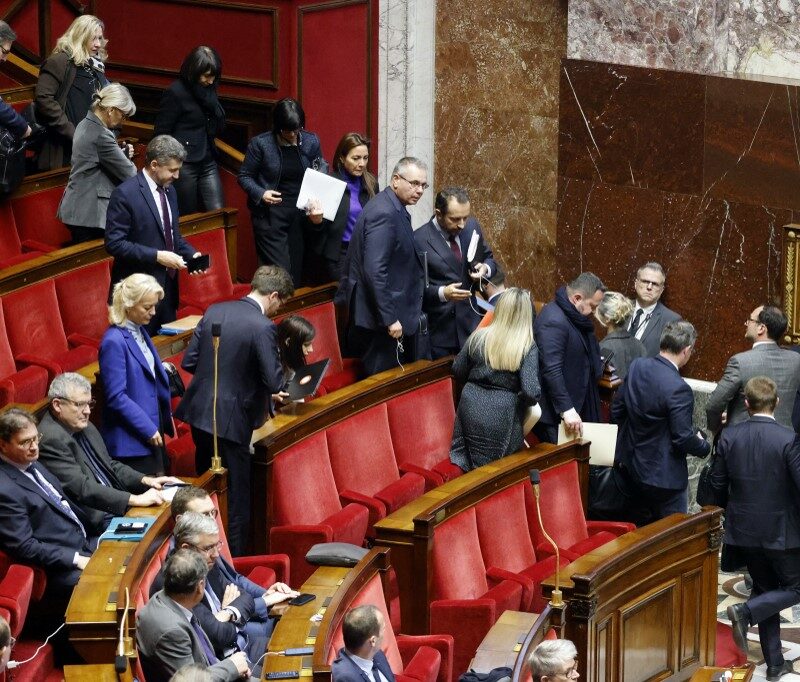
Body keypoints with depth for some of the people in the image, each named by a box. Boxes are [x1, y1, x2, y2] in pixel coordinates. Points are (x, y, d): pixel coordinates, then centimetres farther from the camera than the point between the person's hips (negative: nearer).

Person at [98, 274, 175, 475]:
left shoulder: (140, 330, 7)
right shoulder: (114, 342, -20)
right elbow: (116, 397, -21)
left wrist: (166, 416, 16)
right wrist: (148, 429, -19)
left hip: (153, 429, 9)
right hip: (132, 440, -9)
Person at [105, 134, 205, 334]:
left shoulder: (168, 191, 11)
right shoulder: (125, 194, -14)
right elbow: (114, 243, -18)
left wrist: (191, 253, 2)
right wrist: (157, 256, -22)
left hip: (168, 286, 8)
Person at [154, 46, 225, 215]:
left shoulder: (208, 89, 8)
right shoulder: (175, 92, -11)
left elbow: (219, 126, 5)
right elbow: (161, 132, -9)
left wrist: (209, 98, -9)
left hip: (208, 162, 6)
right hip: (184, 165, -6)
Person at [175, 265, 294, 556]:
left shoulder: (214, 312, 3)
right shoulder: (263, 327, -17)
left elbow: (188, 362, 6)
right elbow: (274, 383, -17)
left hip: (199, 412, 7)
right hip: (230, 421, -7)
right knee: (236, 497, 6)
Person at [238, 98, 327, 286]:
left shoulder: (311, 141, 3)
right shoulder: (261, 144, -6)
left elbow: (321, 165, 20)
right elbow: (244, 176, 1)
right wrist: (261, 193, -16)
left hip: (301, 215, 4)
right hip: (270, 216, -4)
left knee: (298, 273, 6)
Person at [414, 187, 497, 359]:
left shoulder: (472, 227, 2)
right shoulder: (419, 240, -14)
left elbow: (488, 258, 18)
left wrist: (485, 268, -5)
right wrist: (442, 293, -27)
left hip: (471, 324, 4)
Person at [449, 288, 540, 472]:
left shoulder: (478, 337, -2)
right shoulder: (528, 347, -12)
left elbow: (458, 371, 9)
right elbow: (531, 391, -20)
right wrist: (521, 404, 1)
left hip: (471, 408, 3)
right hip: (503, 416, -3)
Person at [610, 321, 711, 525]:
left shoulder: (637, 367, -5)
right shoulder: (678, 389, -26)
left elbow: (616, 411, 6)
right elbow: (683, 439, -21)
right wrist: (704, 446, -1)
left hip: (630, 467, 7)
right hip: (663, 475, -7)